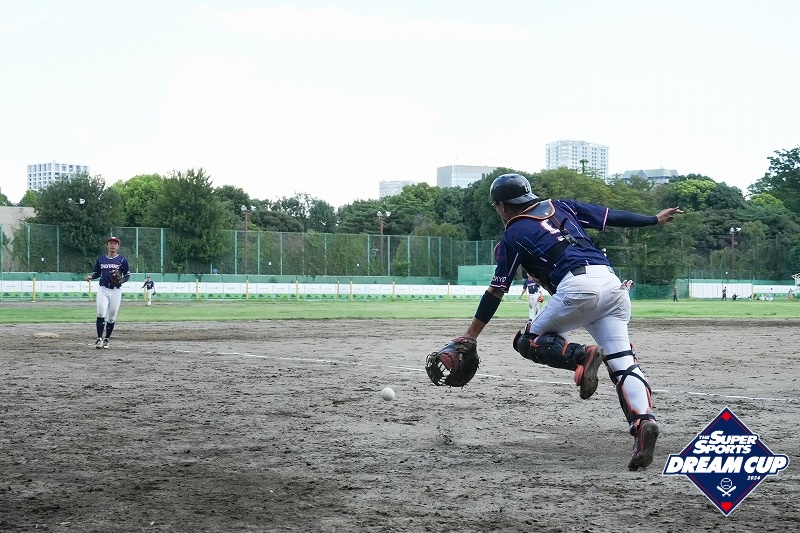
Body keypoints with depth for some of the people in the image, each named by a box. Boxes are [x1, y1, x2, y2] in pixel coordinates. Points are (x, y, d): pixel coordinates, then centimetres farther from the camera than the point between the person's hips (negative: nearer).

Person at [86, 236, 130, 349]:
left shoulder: (122, 260, 3)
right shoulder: (100, 259, 10)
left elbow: (127, 275, 5)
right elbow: (96, 272, 18)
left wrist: (121, 281, -15)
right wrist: (91, 276, -4)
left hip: (116, 290, -1)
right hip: (102, 290, 1)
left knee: (111, 317, 2)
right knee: (101, 313, -15)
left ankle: (106, 340, 15)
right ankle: (99, 338, -13)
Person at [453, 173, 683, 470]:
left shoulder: (512, 237, 14)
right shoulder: (561, 207, 28)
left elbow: (496, 291, 12)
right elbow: (612, 217, 24)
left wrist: (471, 334, 17)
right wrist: (655, 220, 36)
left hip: (577, 286, -6)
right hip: (612, 283, 6)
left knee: (529, 341, 11)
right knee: (623, 363, 0)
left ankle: (581, 357, -17)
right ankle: (643, 421, -25)